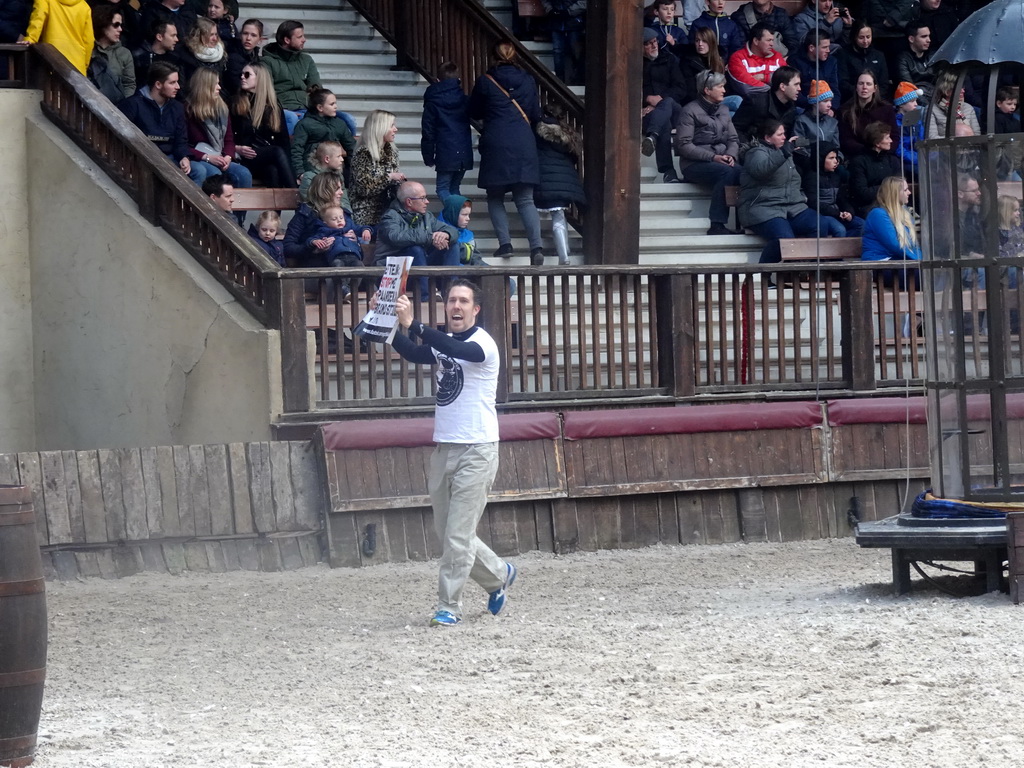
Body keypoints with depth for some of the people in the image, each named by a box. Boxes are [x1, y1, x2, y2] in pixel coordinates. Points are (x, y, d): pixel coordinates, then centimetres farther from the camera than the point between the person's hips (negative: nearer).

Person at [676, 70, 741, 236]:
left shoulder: (723, 110, 19)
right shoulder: (690, 111, -2)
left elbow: (733, 139, 19)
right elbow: (683, 145, -10)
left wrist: (731, 156, -5)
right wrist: (713, 157, -17)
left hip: (721, 161, 6)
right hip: (694, 165, -6)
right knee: (727, 172, -35)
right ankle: (717, 225, -34)